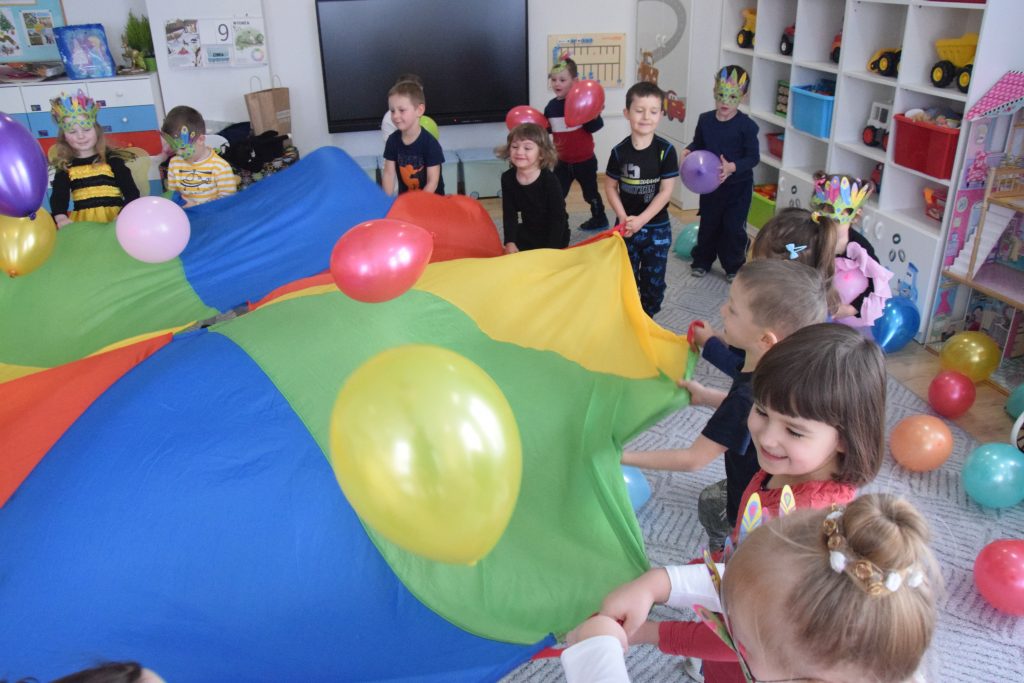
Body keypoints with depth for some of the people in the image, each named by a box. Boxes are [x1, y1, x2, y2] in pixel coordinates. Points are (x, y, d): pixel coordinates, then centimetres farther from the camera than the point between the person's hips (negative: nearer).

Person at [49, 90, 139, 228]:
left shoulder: (112, 159, 8)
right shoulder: (64, 166, 14)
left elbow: (131, 192, 0)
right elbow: (59, 197, 0)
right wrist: (61, 218, -22)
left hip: (114, 216, -2)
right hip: (81, 220, 2)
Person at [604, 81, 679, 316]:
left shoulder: (666, 150, -12)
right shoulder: (619, 151, -8)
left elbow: (666, 191, -12)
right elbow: (610, 186, 0)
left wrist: (641, 220, -19)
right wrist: (623, 217, -13)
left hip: (657, 228, -1)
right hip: (627, 226, 1)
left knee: (654, 280, 9)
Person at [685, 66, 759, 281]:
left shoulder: (746, 125, -16)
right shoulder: (705, 120, -4)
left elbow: (753, 157, -15)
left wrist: (732, 167, -31)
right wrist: (689, 150, -10)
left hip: (738, 185, -3)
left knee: (734, 227, 4)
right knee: (708, 224, 16)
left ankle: (734, 267, 21)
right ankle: (702, 261, 33)